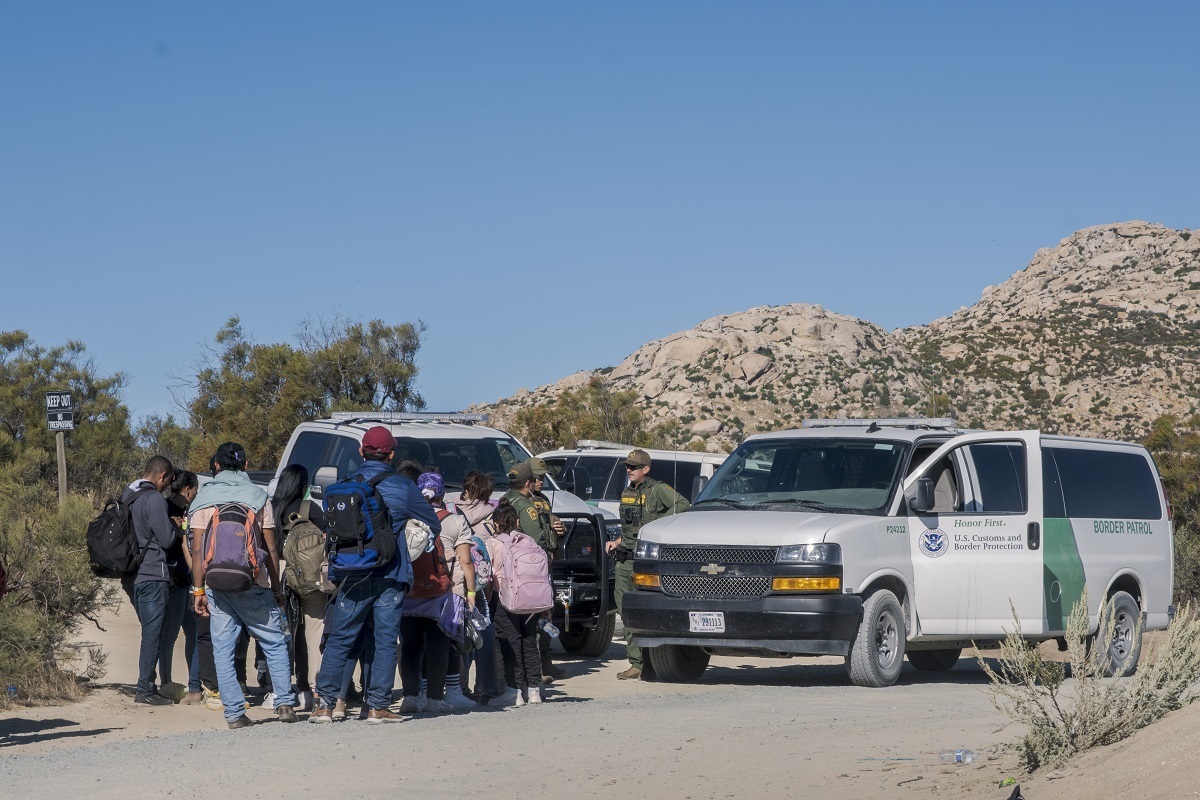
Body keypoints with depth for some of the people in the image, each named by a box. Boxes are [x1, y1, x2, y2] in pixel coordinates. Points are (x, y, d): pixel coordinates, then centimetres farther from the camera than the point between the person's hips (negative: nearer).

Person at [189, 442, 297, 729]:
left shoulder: (202, 500, 4)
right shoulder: (258, 497, 2)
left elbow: (197, 550, -1)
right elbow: (271, 549, 2)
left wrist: (199, 590, 2)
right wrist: (276, 587, 9)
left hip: (217, 587, 1)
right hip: (254, 586, -1)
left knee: (223, 651, 4)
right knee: (275, 644, 9)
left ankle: (234, 713, 1)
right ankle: (285, 703, 1)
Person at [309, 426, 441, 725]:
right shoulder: (402, 488, -1)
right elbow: (434, 523, 9)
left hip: (351, 577, 2)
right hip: (390, 577, -1)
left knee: (338, 641, 7)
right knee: (385, 641, 3)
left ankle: (324, 704, 3)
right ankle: (378, 706, 1)